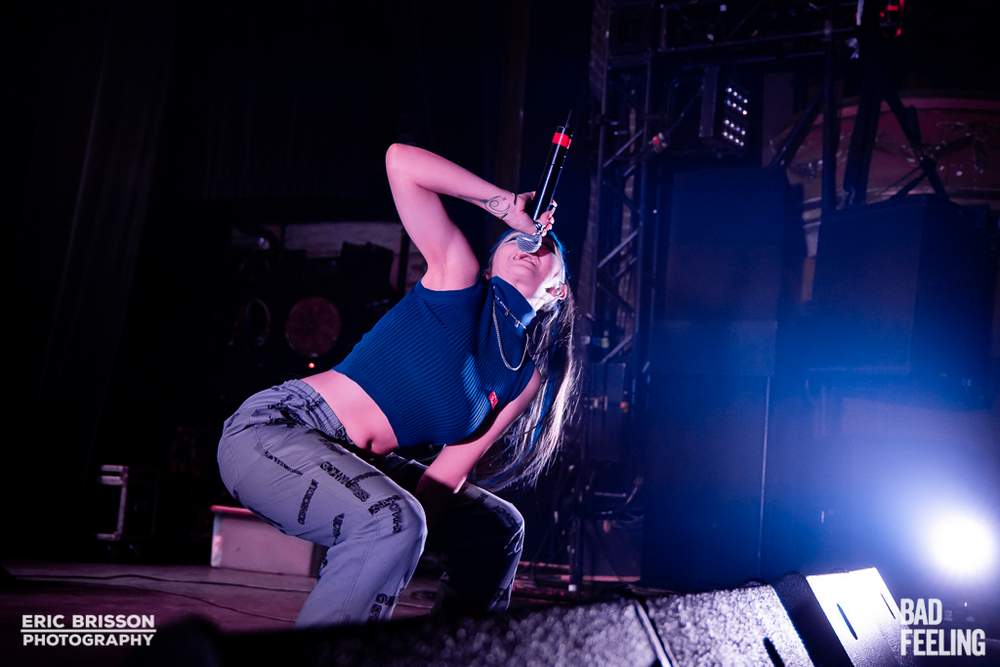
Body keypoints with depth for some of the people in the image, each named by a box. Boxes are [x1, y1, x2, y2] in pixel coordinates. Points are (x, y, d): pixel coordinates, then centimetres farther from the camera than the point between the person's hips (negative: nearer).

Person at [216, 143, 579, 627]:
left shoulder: (527, 376, 8)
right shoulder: (459, 278, -8)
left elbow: (454, 467, 4)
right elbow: (400, 160, -13)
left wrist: (407, 541, -10)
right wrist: (508, 206, -5)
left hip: (350, 461, 8)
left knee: (496, 528, 13)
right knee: (392, 519, -35)